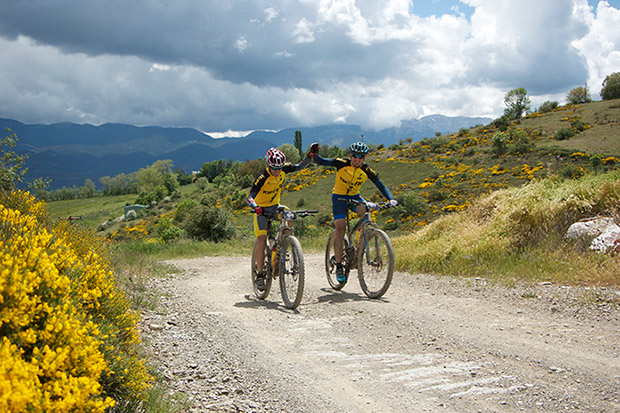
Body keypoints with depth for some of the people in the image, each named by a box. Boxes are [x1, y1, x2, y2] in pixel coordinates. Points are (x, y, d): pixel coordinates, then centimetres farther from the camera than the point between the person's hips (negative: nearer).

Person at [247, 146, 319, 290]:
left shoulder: (283, 169, -13)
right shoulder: (262, 178, -28)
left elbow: (300, 166, 0)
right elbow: (250, 198, -34)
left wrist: (311, 155, -17)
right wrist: (256, 207, -54)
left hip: (275, 207, 5)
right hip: (262, 209, -5)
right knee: (261, 241, -16)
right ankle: (259, 274, -5)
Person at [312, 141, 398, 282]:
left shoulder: (367, 171, -13)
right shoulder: (342, 163, -18)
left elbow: (381, 186, -12)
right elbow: (320, 161, -15)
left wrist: (391, 199, -27)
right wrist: (315, 153, -35)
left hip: (354, 197, 2)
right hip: (339, 197, -2)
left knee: (364, 210, -32)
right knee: (340, 231, -14)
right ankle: (339, 266, -6)